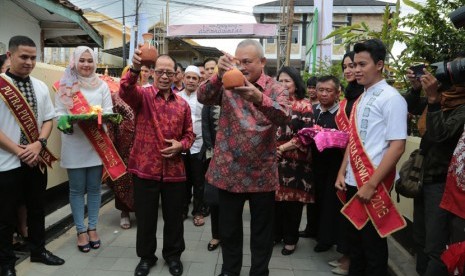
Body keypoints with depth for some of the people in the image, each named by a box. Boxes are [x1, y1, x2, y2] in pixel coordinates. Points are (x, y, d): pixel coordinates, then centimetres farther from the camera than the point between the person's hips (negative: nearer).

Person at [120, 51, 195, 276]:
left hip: (174, 170, 2)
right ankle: (146, 257, 33)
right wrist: (135, 69, -45)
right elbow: (126, 90, -25)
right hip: (145, 167, -2)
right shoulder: (142, 95, -2)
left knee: (174, 217, 13)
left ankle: (173, 255, 35)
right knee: (145, 217, 12)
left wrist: (181, 145, -9)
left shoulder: (182, 104, 7)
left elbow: (189, 134, 13)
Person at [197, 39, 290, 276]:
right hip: (228, 171, 1)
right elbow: (202, 97, -16)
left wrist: (260, 98, -41)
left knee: (262, 230, 14)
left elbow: (283, 117, -22)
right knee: (228, 228, 16)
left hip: (261, 173, -1)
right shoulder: (227, 84, 1)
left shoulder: (275, 89, -3)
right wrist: (219, 76, -35)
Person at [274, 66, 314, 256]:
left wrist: (282, 148, -13)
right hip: (274, 159, 4)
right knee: (275, 197, 10)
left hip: (294, 161, -4)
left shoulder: (304, 106, -2)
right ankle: (276, 233, 28)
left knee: (292, 200, 4)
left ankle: (291, 239, 20)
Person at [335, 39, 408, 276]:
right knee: (355, 239, 19)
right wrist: (342, 173, 9)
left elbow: (397, 147, -18)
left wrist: (371, 185, -19)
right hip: (353, 182, 7)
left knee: (373, 244, 7)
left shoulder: (391, 98, -11)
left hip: (373, 186, -7)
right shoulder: (361, 99, 11)